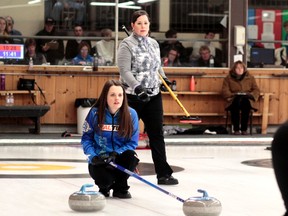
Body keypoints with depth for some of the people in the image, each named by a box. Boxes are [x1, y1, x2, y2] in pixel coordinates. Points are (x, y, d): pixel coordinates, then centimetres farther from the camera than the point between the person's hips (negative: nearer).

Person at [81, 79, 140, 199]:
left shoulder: (131, 114, -8)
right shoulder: (95, 113, -10)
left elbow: (132, 143, -6)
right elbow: (86, 138, -3)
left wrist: (116, 154, -22)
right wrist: (93, 156, -20)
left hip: (119, 158, 2)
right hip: (99, 159, -2)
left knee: (131, 156, -32)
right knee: (104, 180, -32)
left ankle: (120, 187, -3)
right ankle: (104, 187, 11)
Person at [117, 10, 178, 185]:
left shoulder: (154, 43, 11)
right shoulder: (127, 45, -9)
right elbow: (124, 71, -18)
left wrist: (164, 79, 10)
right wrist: (137, 87, -30)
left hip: (153, 95, 5)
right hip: (133, 96, -5)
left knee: (157, 134, 2)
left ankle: (163, 174, 2)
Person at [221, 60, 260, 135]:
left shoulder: (250, 78, 19)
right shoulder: (228, 78, 14)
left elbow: (256, 90, 12)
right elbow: (225, 91, 3)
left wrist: (251, 95, -9)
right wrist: (231, 96, -17)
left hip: (247, 99, 1)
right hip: (234, 100, -1)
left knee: (245, 102, -37)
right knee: (236, 102, -38)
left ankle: (244, 129, -32)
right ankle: (236, 129, -33)